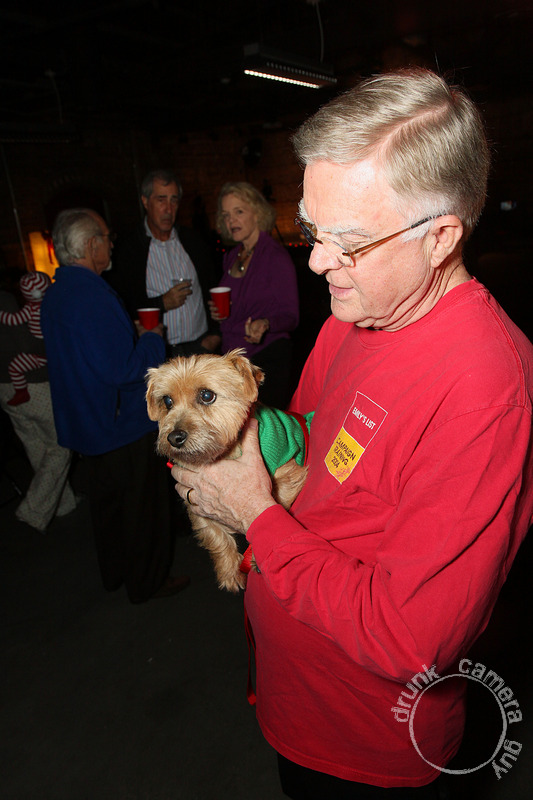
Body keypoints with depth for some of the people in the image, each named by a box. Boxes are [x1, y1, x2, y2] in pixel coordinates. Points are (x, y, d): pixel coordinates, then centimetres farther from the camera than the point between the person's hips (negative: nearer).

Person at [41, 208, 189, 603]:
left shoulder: (55, 293, 5)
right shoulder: (94, 297, -26)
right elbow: (121, 369, -29)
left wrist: (130, 333, 12)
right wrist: (151, 339, -13)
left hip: (89, 422, 10)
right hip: (125, 422, -10)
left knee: (107, 500, 23)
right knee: (141, 503, 9)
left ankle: (114, 572, 41)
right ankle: (147, 581, 27)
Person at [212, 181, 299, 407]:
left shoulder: (276, 256, -10)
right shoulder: (231, 257, 11)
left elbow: (290, 316, -10)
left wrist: (265, 324, -30)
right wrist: (218, 311, 2)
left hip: (267, 360, -6)